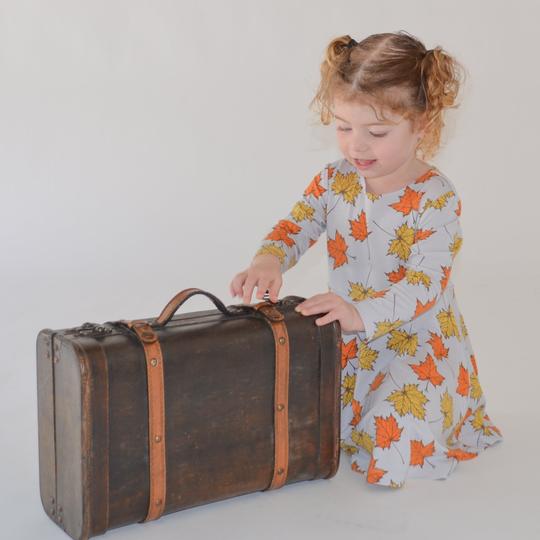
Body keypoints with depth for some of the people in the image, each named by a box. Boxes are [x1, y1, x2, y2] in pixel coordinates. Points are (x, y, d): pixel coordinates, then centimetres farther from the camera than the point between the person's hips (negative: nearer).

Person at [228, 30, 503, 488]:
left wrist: (361, 315, -42)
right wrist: (269, 261, -29)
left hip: (417, 344, -5)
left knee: (394, 451, -16)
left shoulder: (436, 198, -21)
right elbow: (294, 228, -4)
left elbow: (424, 284, -26)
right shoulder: (334, 181, -4)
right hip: (351, 344, 5)